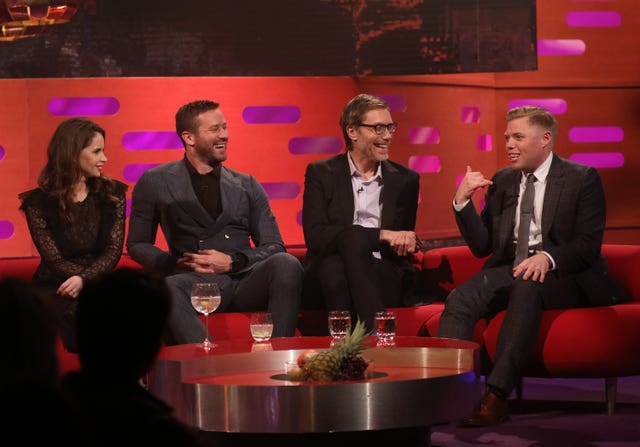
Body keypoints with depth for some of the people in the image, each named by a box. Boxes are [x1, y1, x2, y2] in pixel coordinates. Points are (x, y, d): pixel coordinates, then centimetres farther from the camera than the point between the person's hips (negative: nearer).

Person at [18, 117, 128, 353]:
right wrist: (97, 279, -16)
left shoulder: (112, 194, 9)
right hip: (55, 288, -3)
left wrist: (84, 279, -18)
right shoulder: (39, 202, -1)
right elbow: (54, 260, -5)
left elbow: (114, 251, 1)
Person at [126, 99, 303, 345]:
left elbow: (273, 246, 16)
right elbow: (137, 244, 19)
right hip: (196, 281, -2)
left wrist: (232, 262, -5)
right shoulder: (156, 183, 16)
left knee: (286, 264, -31)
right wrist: (174, 264, -2)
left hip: (244, 278, 2)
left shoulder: (247, 186, 21)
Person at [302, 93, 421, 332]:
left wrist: (405, 242, -10)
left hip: (386, 278, 1)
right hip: (332, 275, -1)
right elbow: (314, 236, -6)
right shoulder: (321, 174, 9)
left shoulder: (405, 180, 17)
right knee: (352, 236, -35)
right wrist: (382, 235, -13)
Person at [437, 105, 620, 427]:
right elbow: (481, 246, 11)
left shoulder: (582, 179, -1)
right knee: (460, 299, -26)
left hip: (563, 275, -5)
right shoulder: (502, 181, 14)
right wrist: (462, 201, -4)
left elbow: (588, 245, -10)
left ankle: (496, 396, -43)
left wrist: (548, 258, -29)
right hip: (509, 270, 5)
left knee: (526, 287, -38)